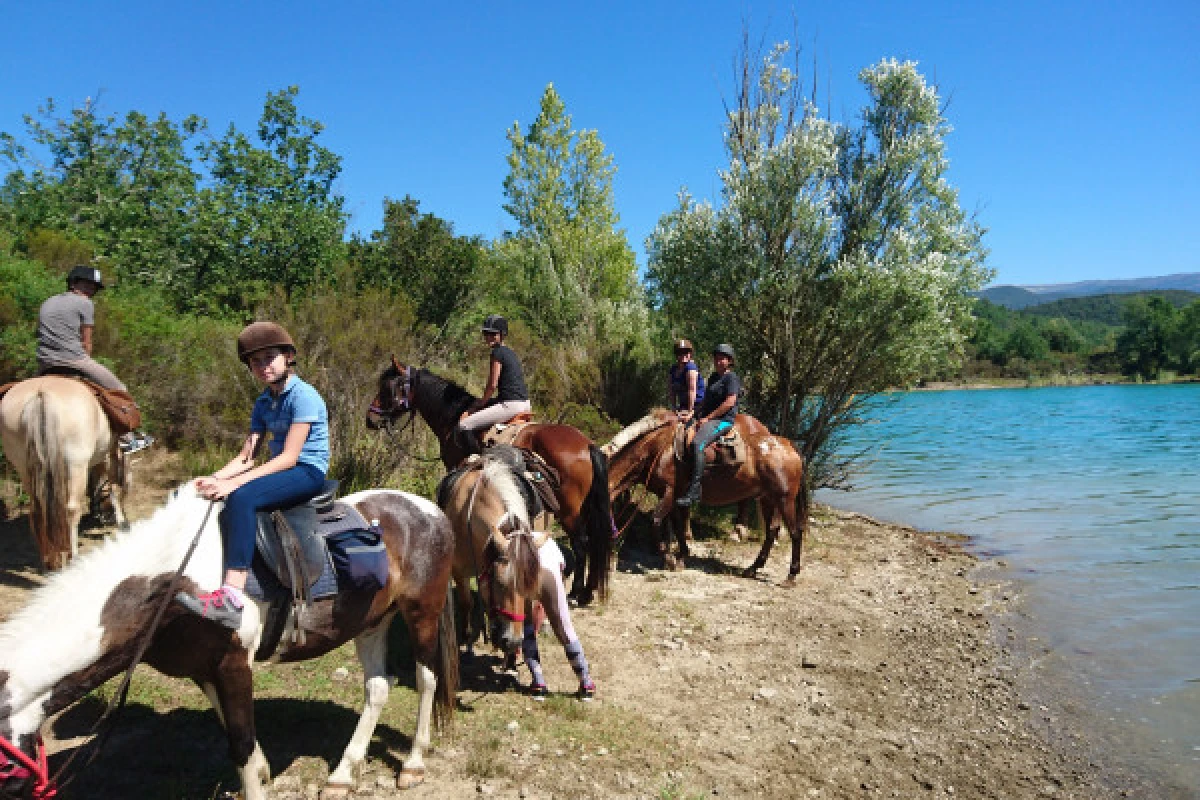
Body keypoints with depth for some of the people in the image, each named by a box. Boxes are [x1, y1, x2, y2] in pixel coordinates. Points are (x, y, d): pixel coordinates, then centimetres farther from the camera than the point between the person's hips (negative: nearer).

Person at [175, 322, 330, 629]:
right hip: (279, 469, 9)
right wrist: (214, 478, -11)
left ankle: (232, 597, -35)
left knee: (242, 497, -30)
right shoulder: (263, 403, 14)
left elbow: (289, 457, -18)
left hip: (309, 473, -9)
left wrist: (234, 483, -23)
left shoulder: (303, 396, -11)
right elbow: (246, 456, 9)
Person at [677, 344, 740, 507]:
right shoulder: (713, 377, 22)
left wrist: (708, 418, -16)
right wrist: (700, 415, 8)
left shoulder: (731, 378, -5)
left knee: (696, 443, -33)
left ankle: (694, 491, -37)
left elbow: (730, 402, -16)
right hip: (707, 419, 10)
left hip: (723, 420, -10)